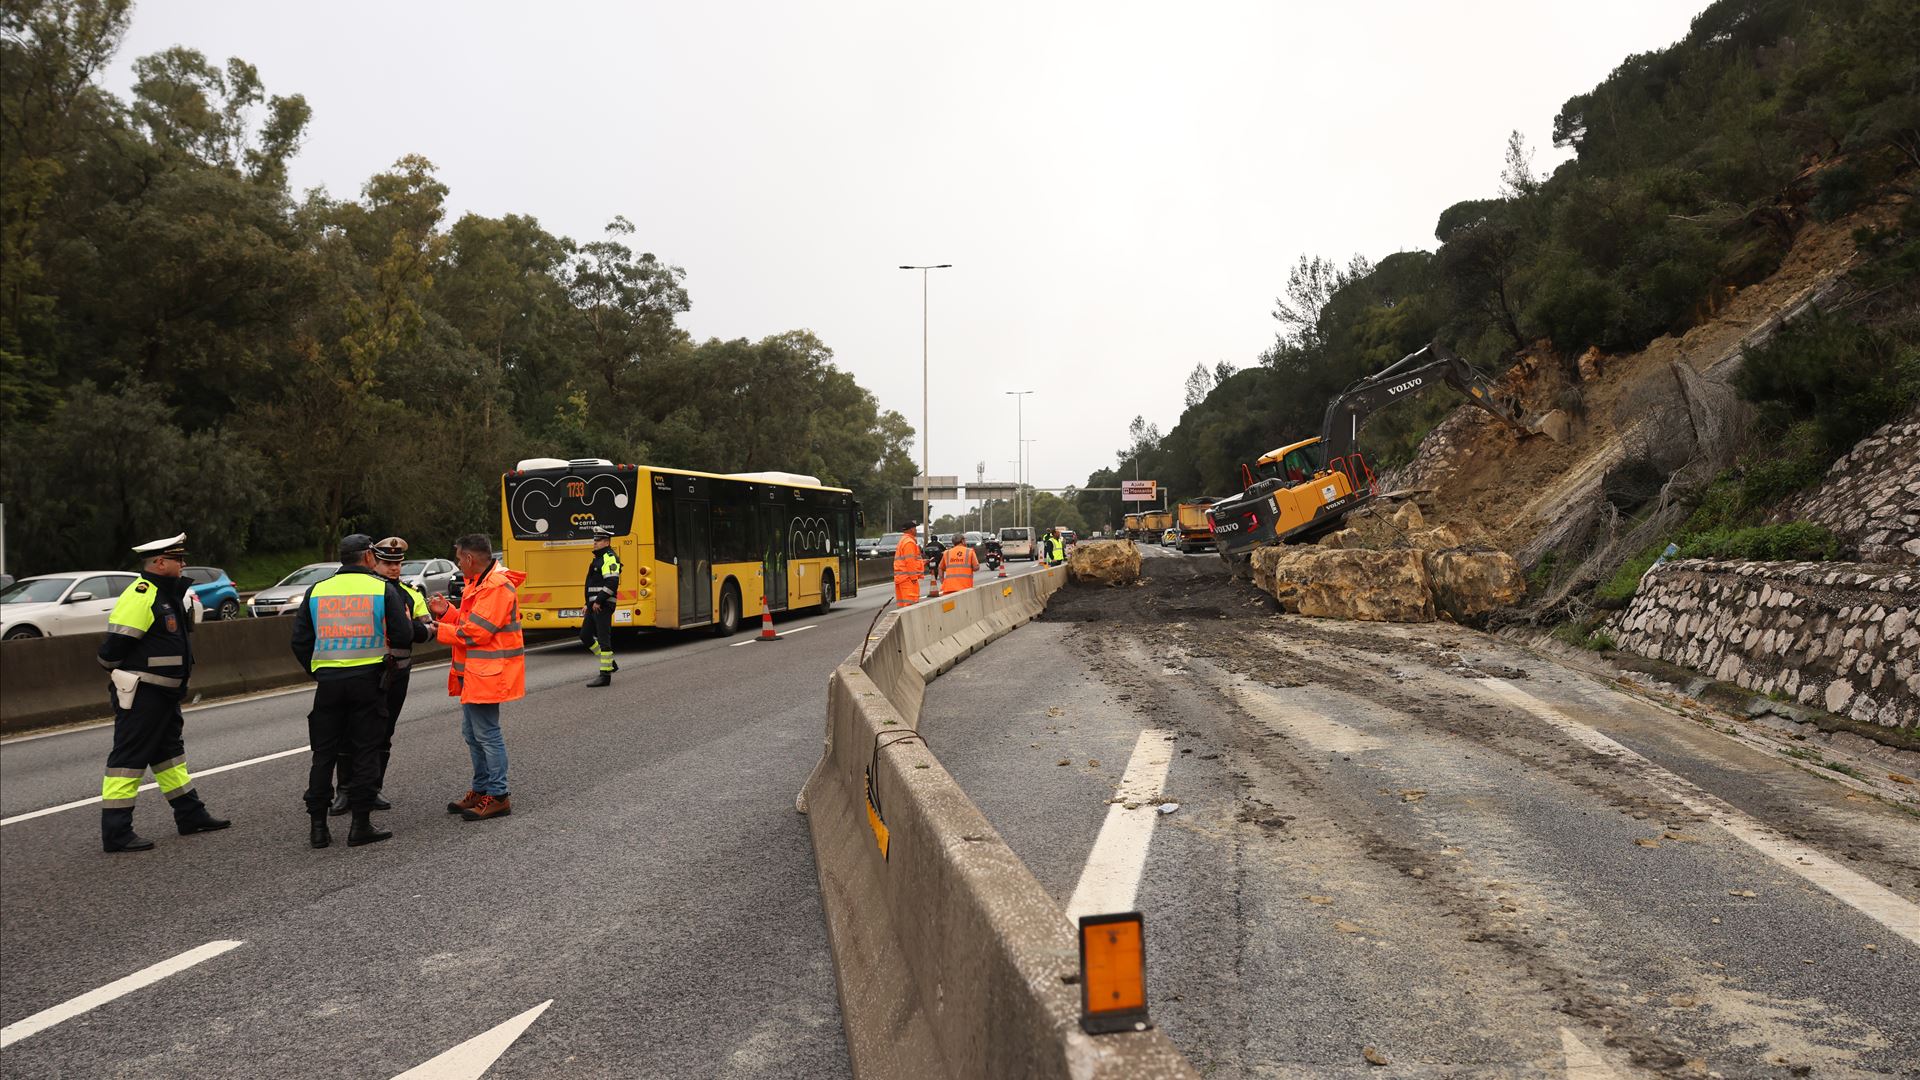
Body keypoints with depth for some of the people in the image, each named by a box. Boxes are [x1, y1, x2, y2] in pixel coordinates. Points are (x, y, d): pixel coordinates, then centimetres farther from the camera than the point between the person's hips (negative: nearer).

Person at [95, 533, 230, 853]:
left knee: (170, 751, 17)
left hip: (164, 693, 11)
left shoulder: (168, 594, 13)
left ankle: (190, 815, 28)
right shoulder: (140, 596, -19)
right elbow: (112, 648, -22)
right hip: (139, 694, -11)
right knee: (129, 758, -6)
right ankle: (115, 833, -1)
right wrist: (123, 679, -7)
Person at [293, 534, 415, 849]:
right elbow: (404, 637, -6)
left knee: (324, 753, 11)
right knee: (366, 751, 5)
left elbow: (300, 641, 9)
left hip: (327, 679, 3)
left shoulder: (317, 590, 8)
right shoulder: (383, 589, -2)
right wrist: (405, 617, 16)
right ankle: (361, 825, 5)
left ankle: (318, 826, 14)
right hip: (368, 678, -3)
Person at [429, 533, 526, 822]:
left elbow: (474, 632, -21)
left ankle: (498, 797, 0)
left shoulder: (497, 587, -19)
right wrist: (447, 612, 4)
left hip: (487, 675, -11)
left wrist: (439, 630, -10)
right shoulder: (479, 583, 16)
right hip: (472, 673, 11)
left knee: (487, 734, -6)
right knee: (472, 733, 16)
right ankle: (481, 790, 27)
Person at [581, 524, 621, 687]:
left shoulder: (610, 558, -12)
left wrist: (599, 601, -22)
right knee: (585, 636, 12)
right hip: (594, 605, 11)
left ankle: (605, 675, -4)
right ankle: (610, 664, 22)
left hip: (603, 606, -11)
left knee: (603, 639, -8)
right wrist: (588, 604, 21)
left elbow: (612, 583, -23)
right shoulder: (598, 558, 20)